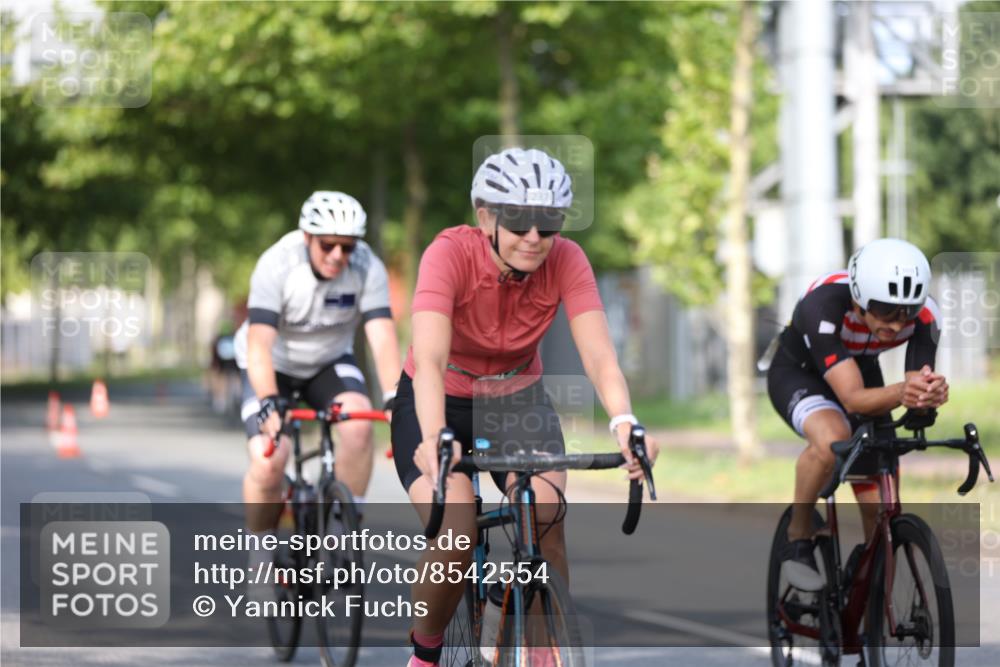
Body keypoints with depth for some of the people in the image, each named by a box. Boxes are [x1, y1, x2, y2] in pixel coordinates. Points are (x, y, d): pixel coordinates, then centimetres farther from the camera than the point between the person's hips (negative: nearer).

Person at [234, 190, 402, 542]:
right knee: (268, 465, -21)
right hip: (275, 365, -2)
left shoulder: (368, 269, -23)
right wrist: (268, 404, -50)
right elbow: (259, 344, -36)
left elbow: (383, 339, -30)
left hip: (329, 362, 2)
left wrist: (395, 400, -45)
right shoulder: (277, 265, -29)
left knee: (359, 425, -29)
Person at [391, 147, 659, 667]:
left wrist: (624, 424, -50)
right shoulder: (451, 253, -28)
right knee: (455, 535, -25)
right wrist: (434, 437, -58)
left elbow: (598, 353, -30)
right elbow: (430, 360, -40)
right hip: (441, 403, -2)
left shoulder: (565, 261, -19)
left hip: (517, 400, 2)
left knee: (545, 515, -25)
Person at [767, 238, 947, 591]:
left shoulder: (925, 315, -27)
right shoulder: (823, 305, -40)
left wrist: (930, 394, -53)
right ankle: (798, 538, -15)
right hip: (798, 373, -4)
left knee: (881, 507, -7)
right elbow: (853, 398, -43)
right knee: (831, 438, -37)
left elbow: (920, 383, -28)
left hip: (861, 371, 4)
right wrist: (900, 392, -62)